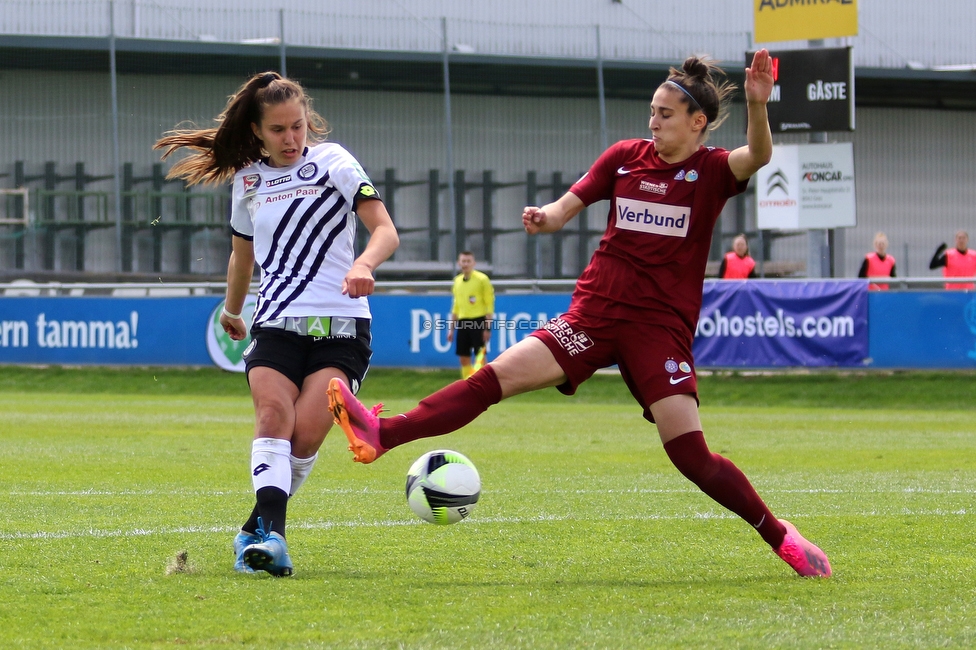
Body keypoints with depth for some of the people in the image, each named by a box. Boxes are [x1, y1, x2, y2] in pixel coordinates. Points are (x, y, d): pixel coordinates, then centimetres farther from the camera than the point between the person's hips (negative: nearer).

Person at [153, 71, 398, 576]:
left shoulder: (331, 161, 1)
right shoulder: (247, 180, 13)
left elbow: (385, 230, -8)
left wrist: (362, 265, -29)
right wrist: (232, 309, 44)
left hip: (340, 325, -2)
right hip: (275, 325, 2)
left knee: (306, 432, -19)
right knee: (273, 412, -25)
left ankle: (255, 531, -1)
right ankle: (270, 534, -40)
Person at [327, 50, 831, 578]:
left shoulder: (711, 170, -2)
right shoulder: (625, 157, 8)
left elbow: (757, 157, -23)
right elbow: (567, 206, 9)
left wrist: (757, 106, -42)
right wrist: (544, 217, -15)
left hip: (661, 327, -3)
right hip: (596, 312, 3)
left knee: (689, 454, -12)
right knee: (498, 376, -13)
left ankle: (779, 535, 6)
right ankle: (380, 435, -22)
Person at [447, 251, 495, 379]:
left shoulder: (482, 279, -6)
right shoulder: (457, 281, 12)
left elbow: (489, 305, -7)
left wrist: (487, 328, -13)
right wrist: (451, 328, 17)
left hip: (478, 321, -6)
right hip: (462, 322, 6)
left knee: (480, 358, -7)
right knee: (464, 358, 5)